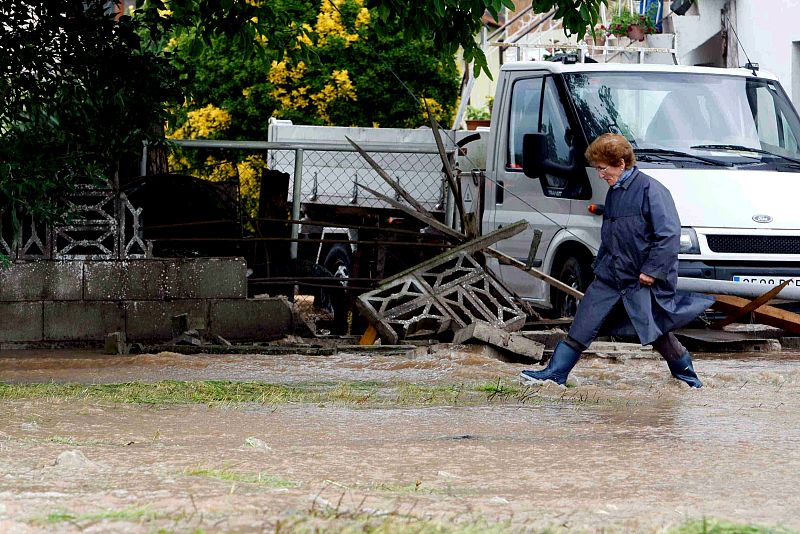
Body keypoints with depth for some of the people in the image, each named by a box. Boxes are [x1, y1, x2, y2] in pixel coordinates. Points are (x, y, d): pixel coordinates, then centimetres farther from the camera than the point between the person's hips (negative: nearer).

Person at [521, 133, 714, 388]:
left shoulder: (650, 190, -14)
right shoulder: (614, 192, 12)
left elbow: (669, 234, -18)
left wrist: (652, 270, -18)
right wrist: (600, 265, 17)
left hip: (643, 281, -7)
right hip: (610, 277, 7)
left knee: (657, 332, 3)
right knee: (582, 326, 2)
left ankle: (687, 375, 22)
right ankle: (554, 373, 4)